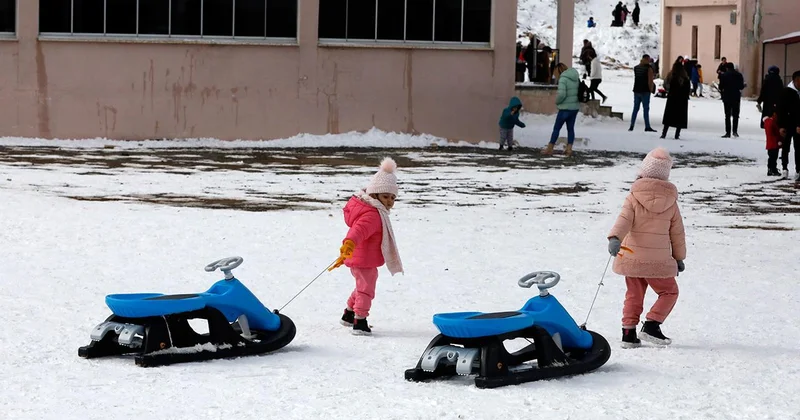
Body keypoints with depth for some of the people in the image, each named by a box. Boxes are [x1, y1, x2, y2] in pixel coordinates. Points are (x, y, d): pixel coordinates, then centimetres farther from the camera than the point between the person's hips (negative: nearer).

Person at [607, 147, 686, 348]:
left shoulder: (634, 197, -5)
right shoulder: (670, 202, 0)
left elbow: (624, 220, -20)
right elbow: (677, 233, 8)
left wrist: (614, 239, -28)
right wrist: (679, 257, 18)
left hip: (632, 258, 1)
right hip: (659, 261, -1)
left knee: (634, 294, 14)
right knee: (669, 292, 14)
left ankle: (629, 331, 7)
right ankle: (651, 325, -2)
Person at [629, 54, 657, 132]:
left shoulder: (636, 68, 8)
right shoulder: (649, 68, -10)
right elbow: (650, 80, -13)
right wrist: (651, 89, -1)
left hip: (636, 90, 5)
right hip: (645, 91, -5)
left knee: (635, 108, 9)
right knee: (646, 109, -2)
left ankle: (631, 126, 5)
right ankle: (647, 127, -3)